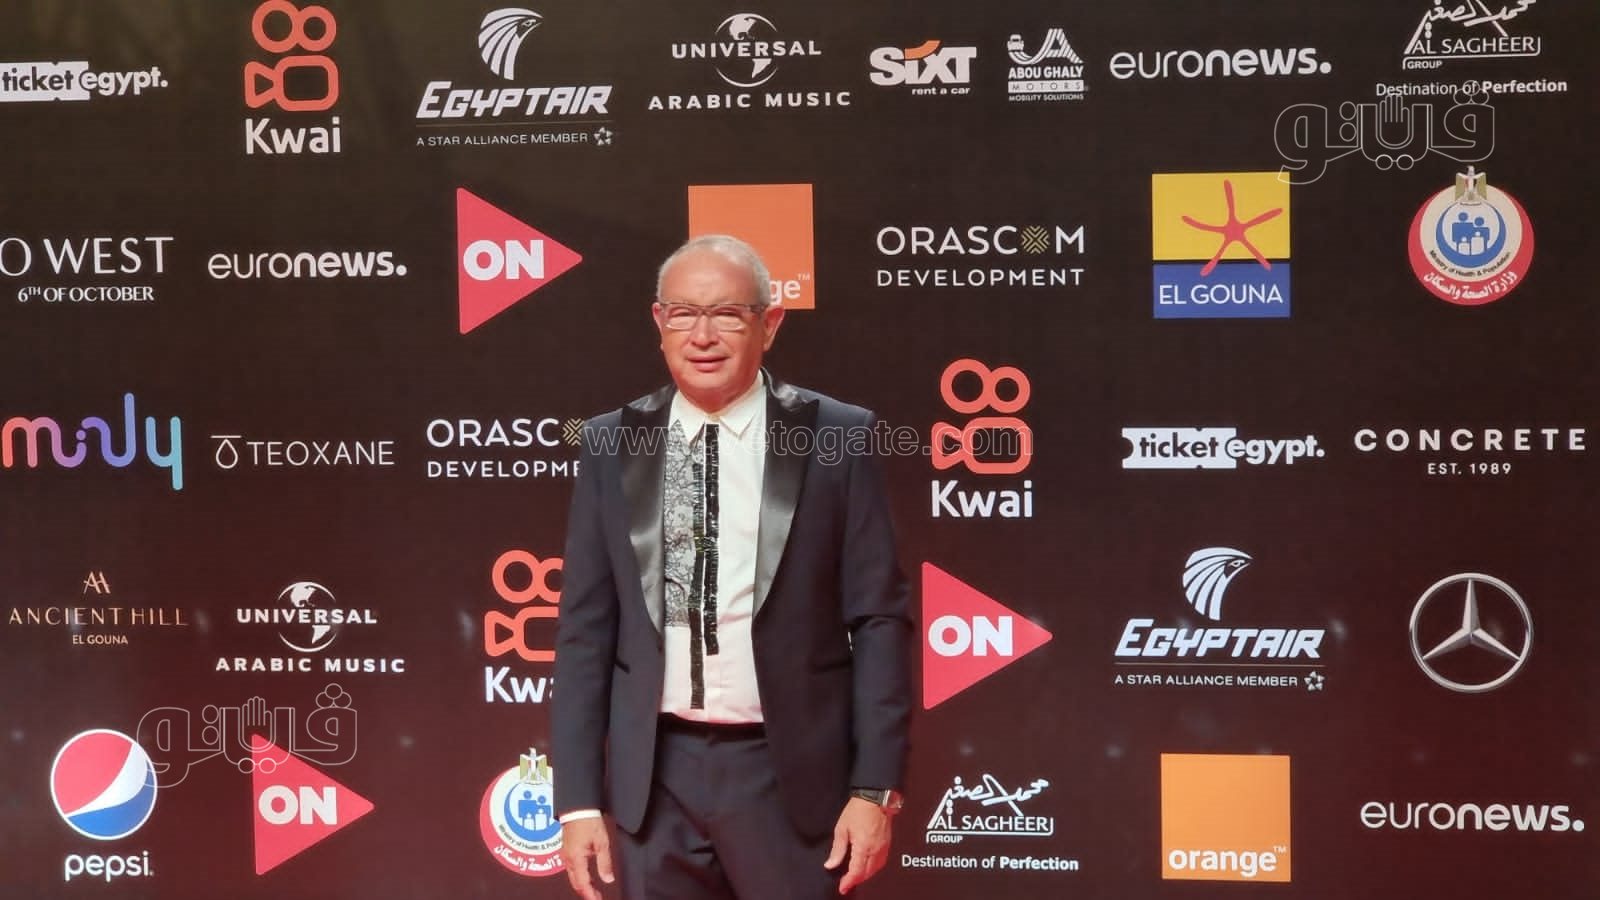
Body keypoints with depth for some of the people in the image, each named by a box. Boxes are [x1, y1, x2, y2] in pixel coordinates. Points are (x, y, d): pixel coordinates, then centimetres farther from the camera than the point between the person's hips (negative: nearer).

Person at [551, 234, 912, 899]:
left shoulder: (836, 438, -2)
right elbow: (585, 631, 4)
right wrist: (578, 799, -1)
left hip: (790, 771, -2)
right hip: (655, 775, 2)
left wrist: (876, 787, -8)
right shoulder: (611, 445, 4)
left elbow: (879, 620, -2)